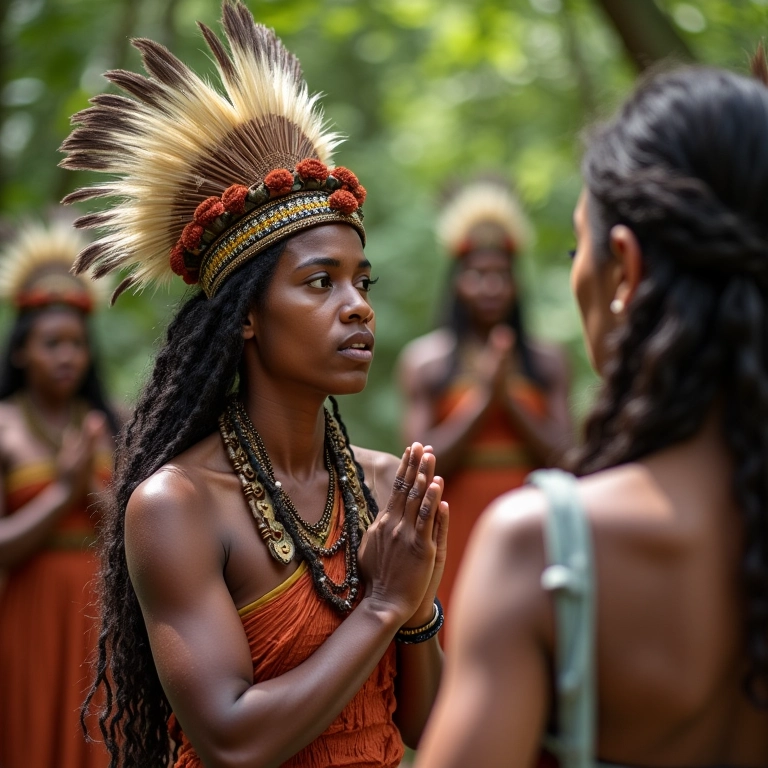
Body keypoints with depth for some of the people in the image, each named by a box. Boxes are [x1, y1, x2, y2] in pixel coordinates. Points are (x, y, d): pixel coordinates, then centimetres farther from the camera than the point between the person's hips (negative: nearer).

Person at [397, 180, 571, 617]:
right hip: (457, 531, -1)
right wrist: (482, 400, -9)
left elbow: (563, 458, 2)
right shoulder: (424, 360, 3)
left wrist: (510, 399, -8)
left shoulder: (548, 361, 9)